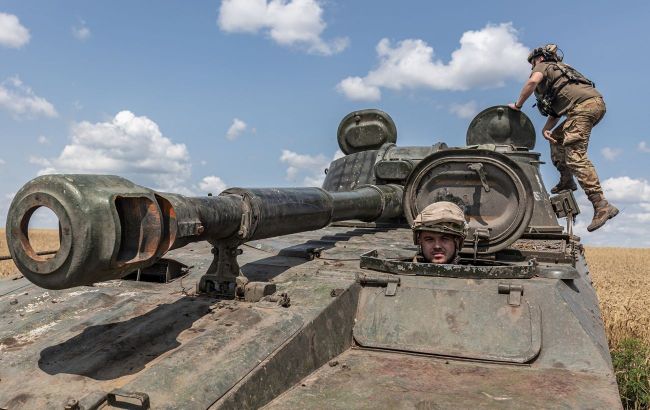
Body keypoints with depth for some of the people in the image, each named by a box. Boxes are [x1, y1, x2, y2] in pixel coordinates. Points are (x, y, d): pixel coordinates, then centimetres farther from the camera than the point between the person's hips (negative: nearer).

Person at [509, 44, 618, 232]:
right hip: (598, 102, 9)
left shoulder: (543, 66, 14)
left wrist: (518, 105, -1)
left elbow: (532, 81, -12)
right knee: (557, 138, 26)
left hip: (584, 104, -9)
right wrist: (546, 129, 16)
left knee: (575, 155, -16)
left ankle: (602, 205, -26)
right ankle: (566, 180, 18)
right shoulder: (560, 69, 37)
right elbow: (556, 109, 28)